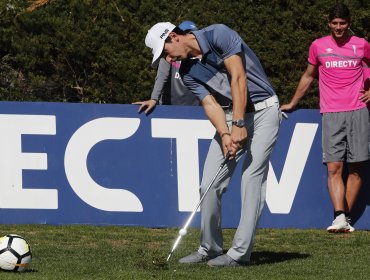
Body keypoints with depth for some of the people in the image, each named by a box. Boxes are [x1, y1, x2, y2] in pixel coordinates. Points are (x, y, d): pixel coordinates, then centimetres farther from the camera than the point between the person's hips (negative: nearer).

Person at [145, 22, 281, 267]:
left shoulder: (218, 35, -16)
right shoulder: (188, 72, 4)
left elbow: (238, 78, -21)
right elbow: (210, 104, -5)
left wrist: (239, 125, -24)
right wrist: (225, 135, -24)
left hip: (262, 109, -7)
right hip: (230, 115, 7)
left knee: (252, 178, -12)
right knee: (210, 184, 0)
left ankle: (240, 253, -12)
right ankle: (210, 248, 11)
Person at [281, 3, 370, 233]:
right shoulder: (318, 46, 9)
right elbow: (309, 76, 22)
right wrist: (293, 103, 26)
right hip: (331, 114, 0)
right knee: (334, 167, -13)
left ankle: (346, 217, 3)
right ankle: (339, 217, -22)